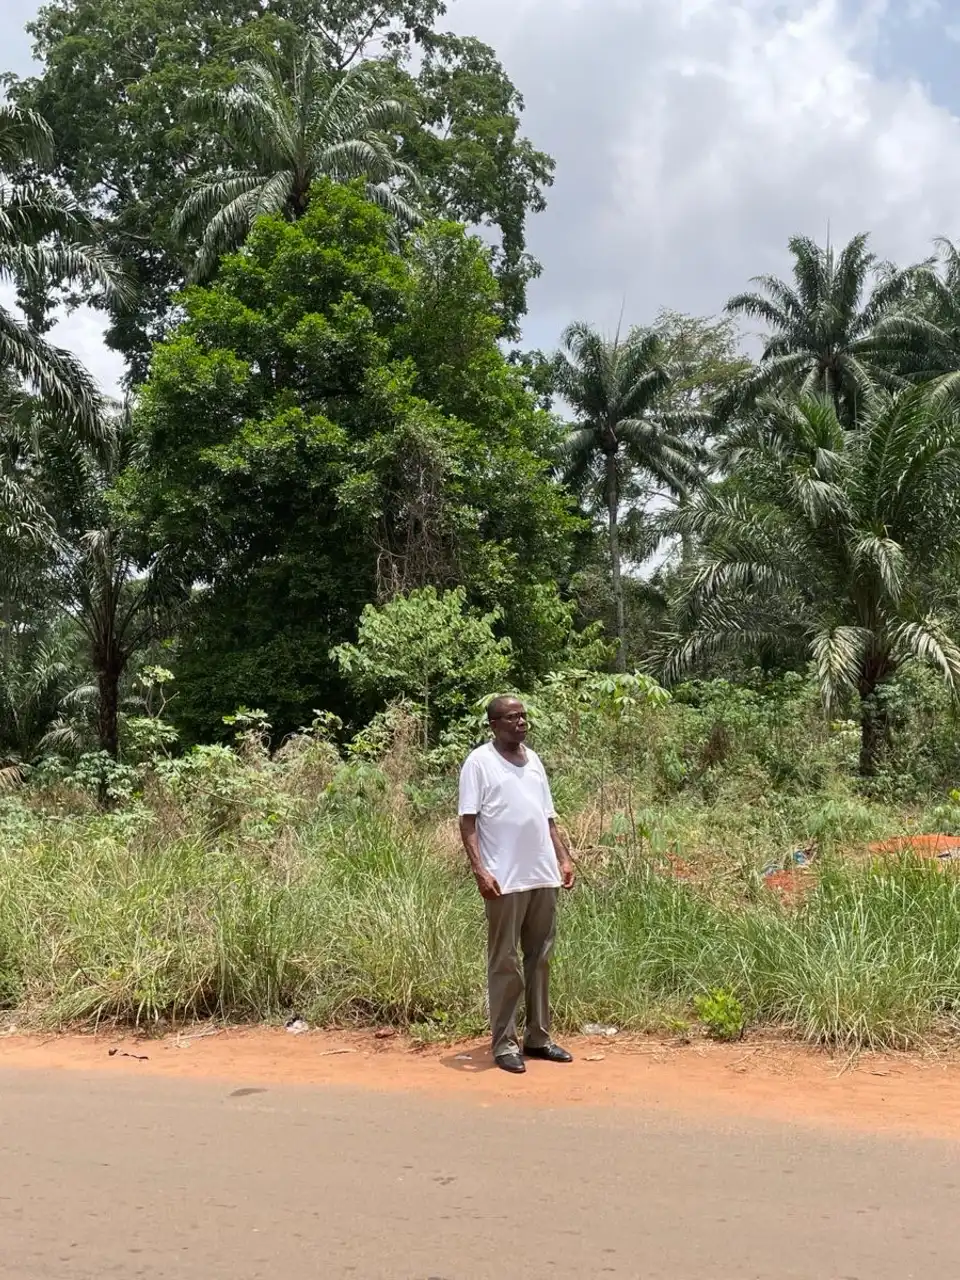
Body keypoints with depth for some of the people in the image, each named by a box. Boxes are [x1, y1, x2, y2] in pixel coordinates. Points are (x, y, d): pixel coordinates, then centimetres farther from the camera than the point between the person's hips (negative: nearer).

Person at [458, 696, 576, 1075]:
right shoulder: (479, 762, -5)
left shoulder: (534, 759, 14)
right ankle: (504, 1043, 9)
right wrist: (479, 868, -19)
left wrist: (564, 858, 12)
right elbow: (468, 821, -10)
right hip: (505, 880, -6)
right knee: (505, 962, 1)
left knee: (540, 959, 11)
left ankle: (538, 1037, 20)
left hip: (544, 876, 6)